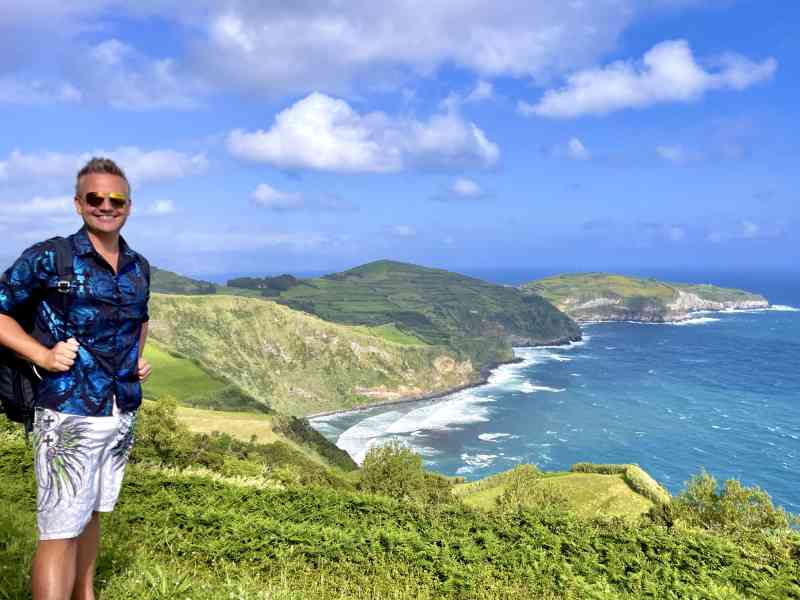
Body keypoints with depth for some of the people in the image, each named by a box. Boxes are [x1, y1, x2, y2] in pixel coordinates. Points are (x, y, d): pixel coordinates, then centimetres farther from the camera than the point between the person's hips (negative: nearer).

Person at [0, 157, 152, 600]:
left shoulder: (139, 267, 8)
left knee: (91, 513, 20)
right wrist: (42, 355, -15)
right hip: (69, 414, -5)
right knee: (61, 529, -4)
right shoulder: (49, 258, -8)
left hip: (124, 413, 6)